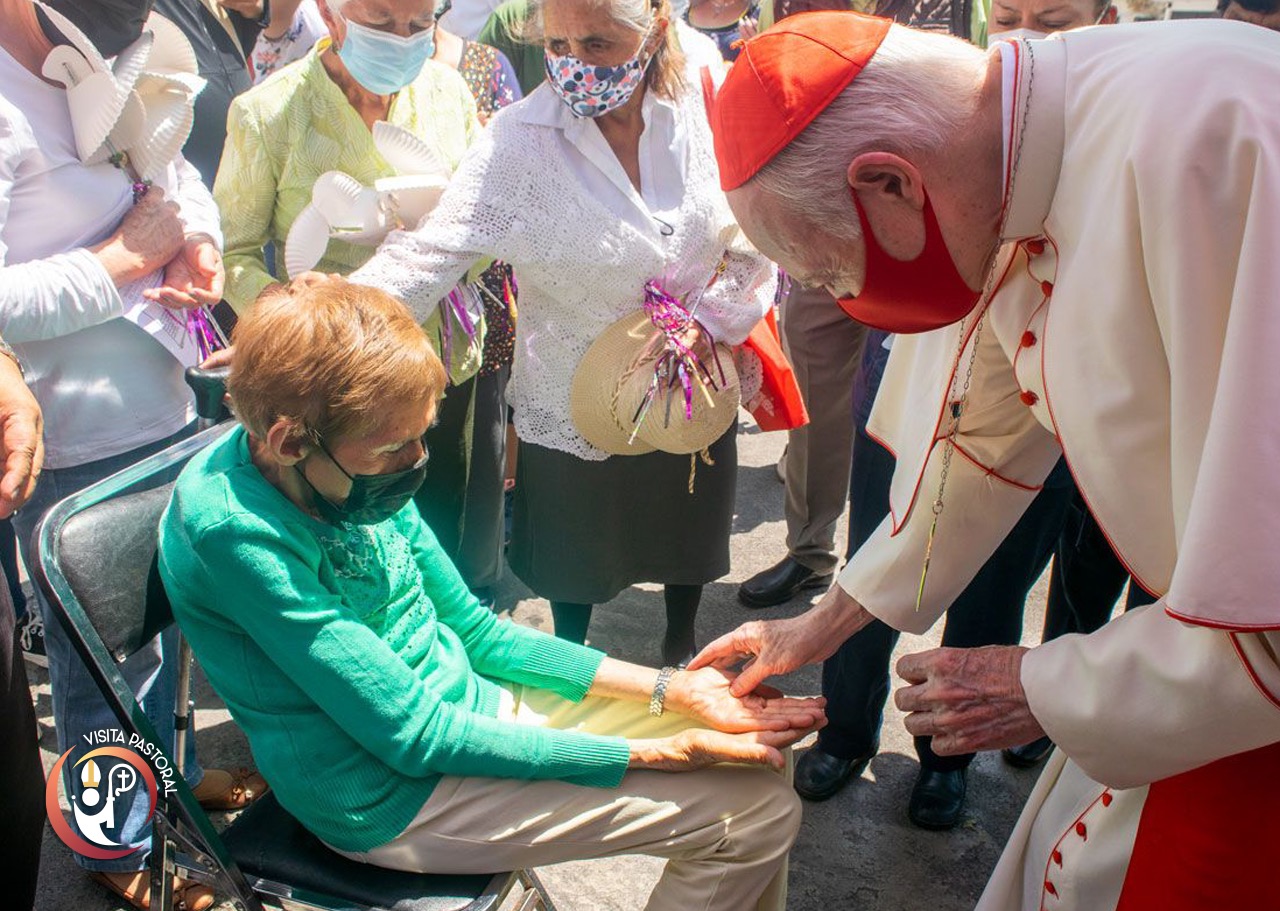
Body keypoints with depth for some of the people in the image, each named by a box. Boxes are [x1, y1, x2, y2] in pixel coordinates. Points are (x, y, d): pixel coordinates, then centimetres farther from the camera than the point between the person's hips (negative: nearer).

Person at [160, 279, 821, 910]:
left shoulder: (347, 470, -4)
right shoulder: (237, 530, -28)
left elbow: (473, 629, 5)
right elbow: (412, 733, -25)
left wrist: (672, 690, -3)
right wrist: (653, 755, -23)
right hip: (392, 794, -7)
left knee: (759, 756, 9)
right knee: (758, 812, -9)